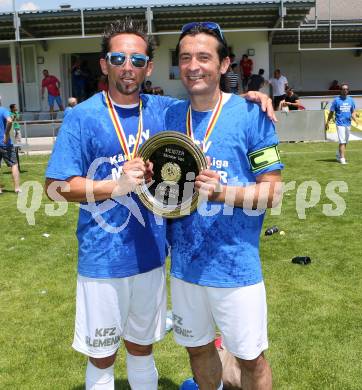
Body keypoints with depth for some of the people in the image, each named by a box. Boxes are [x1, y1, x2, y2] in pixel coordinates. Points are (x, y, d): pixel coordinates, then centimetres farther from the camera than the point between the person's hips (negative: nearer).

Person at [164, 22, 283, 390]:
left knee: (250, 358, 12)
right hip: (184, 263, 5)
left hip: (235, 265, -4)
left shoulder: (250, 114, -10)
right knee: (197, 347, 21)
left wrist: (221, 193, -26)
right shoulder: (170, 115, 4)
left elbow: (271, 190, -10)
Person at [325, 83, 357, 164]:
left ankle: (338, 155, 30)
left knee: (345, 142, 12)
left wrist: (355, 119, -7)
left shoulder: (351, 100, 9)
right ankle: (342, 159, -9)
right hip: (340, 123, -5)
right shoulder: (336, 100, -2)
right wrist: (327, 122, -1)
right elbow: (331, 112, 1)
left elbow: (353, 112, 12)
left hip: (348, 123, 5)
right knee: (342, 141, -10)